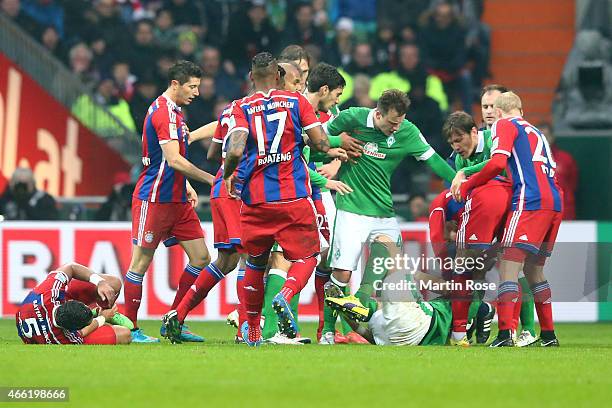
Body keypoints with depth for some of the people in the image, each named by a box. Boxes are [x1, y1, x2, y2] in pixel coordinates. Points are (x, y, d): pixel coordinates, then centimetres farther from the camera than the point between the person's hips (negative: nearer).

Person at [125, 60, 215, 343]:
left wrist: (187, 188, 18)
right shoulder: (163, 112, -15)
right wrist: (211, 179, -20)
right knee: (140, 263, -2)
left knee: (201, 258, 5)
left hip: (177, 200, 10)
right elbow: (174, 160, -23)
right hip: (154, 200, -10)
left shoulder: (173, 112, 16)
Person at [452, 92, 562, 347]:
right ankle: (548, 335, 21)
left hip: (530, 202, -8)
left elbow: (497, 163, -10)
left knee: (509, 267, -12)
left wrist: (467, 185, -1)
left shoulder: (504, 125, 5)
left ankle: (505, 334, -26)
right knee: (533, 269, 19)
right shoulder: (536, 132, 29)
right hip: (554, 202, 8)